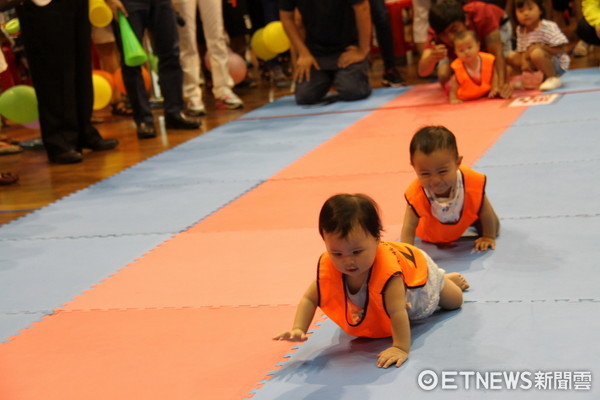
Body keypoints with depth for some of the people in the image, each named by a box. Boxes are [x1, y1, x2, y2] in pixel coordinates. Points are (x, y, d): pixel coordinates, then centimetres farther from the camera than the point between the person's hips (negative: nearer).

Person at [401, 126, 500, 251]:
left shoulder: (472, 183, -43)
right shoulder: (416, 195, -45)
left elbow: (486, 212, -25)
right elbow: (409, 228, -37)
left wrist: (489, 237, -14)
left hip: (468, 214, 0)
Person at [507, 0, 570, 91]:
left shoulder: (548, 27, -20)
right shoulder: (521, 31, 2)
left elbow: (561, 49, -23)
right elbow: (522, 50, 4)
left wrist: (541, 47, -26)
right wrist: (524, 60, -19)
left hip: (557, 64, -8)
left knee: (537, 53, -36)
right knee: (512, 57, -3)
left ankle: (553, 78, -13)